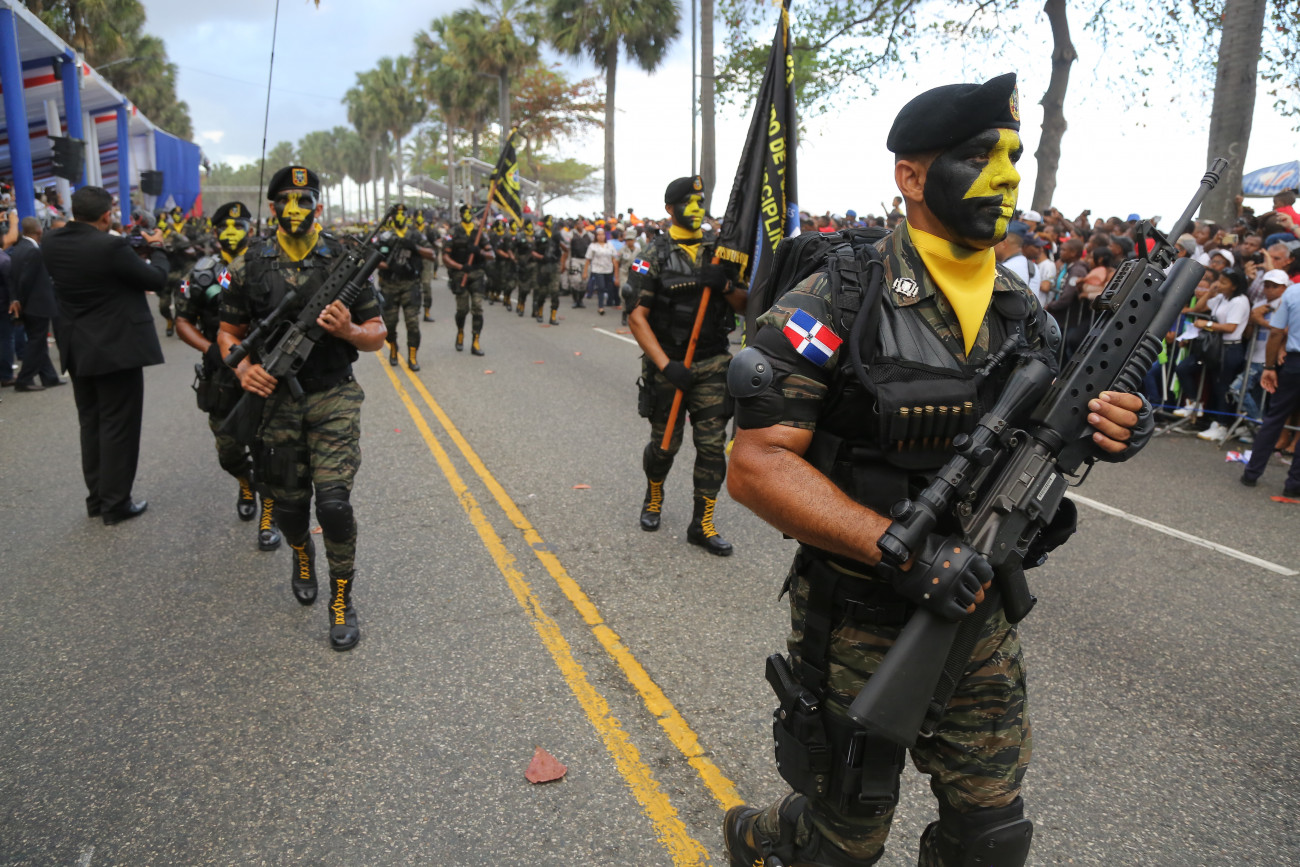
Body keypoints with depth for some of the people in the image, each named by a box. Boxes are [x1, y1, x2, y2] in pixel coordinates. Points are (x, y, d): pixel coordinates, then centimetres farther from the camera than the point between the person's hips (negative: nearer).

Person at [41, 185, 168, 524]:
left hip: (77, 349, 7)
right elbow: (156, 280, -9)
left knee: (91, 423, 16)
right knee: (118, 426, 2)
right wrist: (156, 248, 7)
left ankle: (96, 497, 25)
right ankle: (116, 503, 8)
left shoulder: (50, 242, 0)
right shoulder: (112, 246, -21)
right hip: (116, 348, -7)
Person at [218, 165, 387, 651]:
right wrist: (242, 366, -10)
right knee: (288, 504, 11)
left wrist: (349, 330, -19)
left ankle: (342, 602, 6)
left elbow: (377, 335, 3)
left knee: (334, 501, -13)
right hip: (276, 398, 2)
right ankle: (302, 557, 47)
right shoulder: (249, 265, 2)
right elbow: (228, 332, 10)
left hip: (334, 399, -2)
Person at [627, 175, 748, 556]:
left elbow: (746, 305, 8)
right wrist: (666, 365, -19)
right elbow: (637, 318, -10)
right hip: (668, 363, -2)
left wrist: (725, 286, -14)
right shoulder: (656, 255, -5)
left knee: (712, 445, -1)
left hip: (713, 364, 3)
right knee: (665, 443, 10)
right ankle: (653, 497, 40)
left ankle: (702, 524, 11)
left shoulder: (718, 251, 7)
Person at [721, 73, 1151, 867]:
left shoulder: (1023, 310, 3)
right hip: (859, 623, -5)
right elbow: (755, 465, -22)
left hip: (979, 614, 6)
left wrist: (1099, 430, -10)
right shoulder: (841, 301, -17)